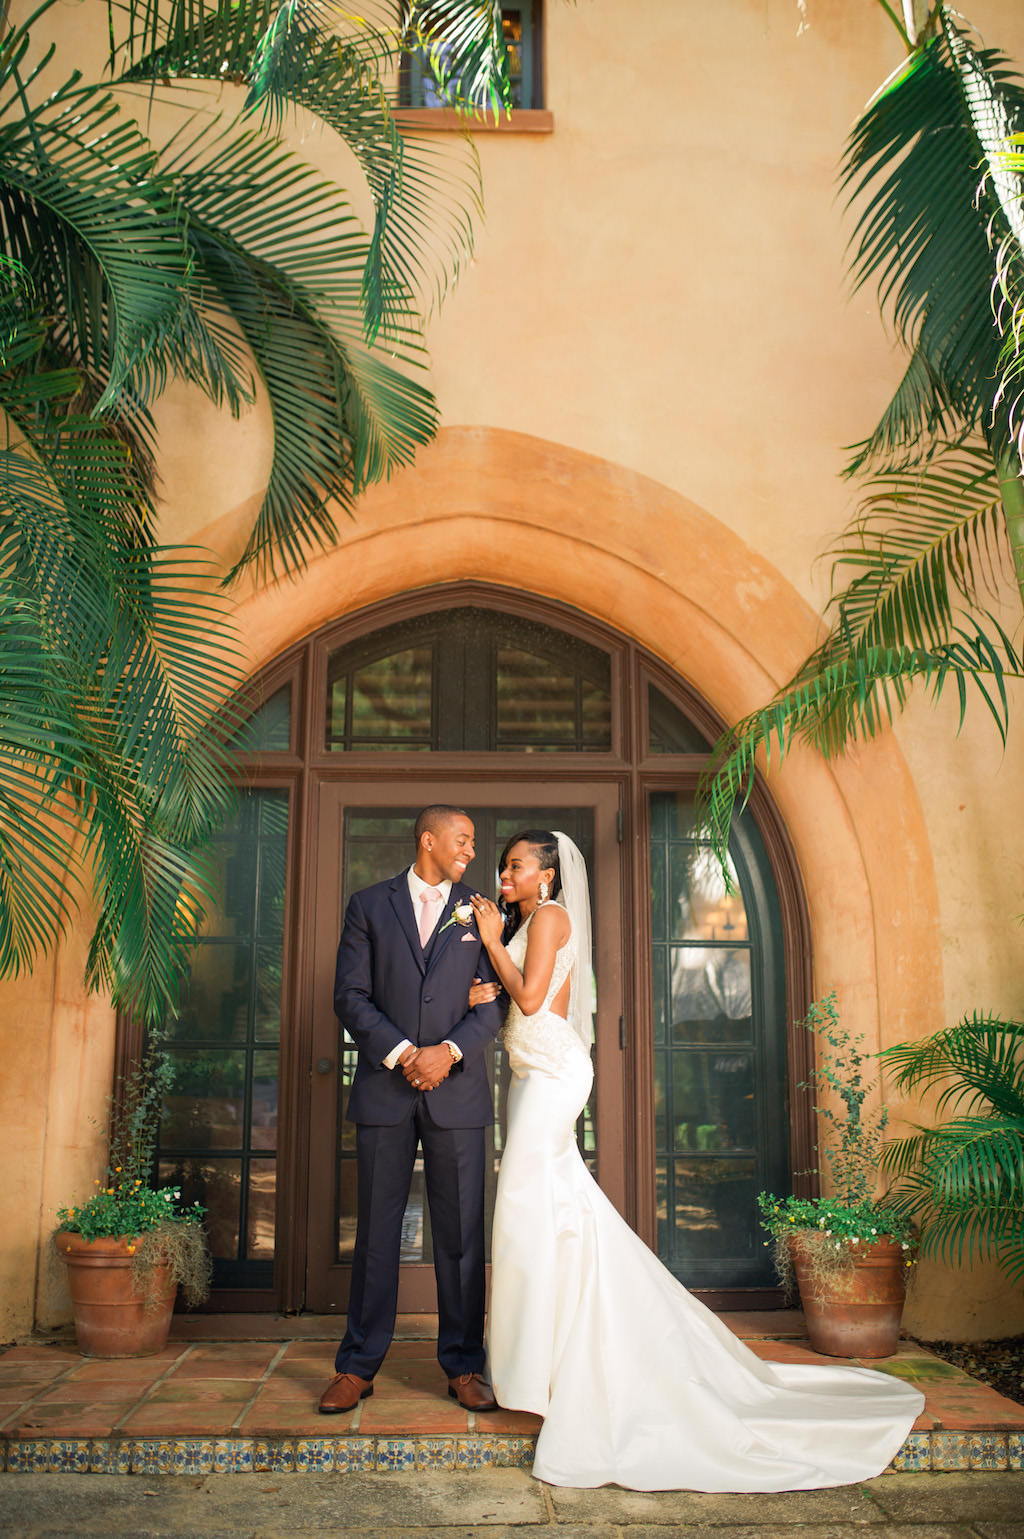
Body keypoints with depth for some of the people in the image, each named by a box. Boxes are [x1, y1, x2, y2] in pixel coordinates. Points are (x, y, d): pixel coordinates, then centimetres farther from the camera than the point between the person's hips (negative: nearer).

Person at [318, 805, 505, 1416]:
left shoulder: (480, 912, 9)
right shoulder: (369, 905, 7)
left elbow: (495, 1004, 4)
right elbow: (351, 995, 0)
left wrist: (448, 1052, -11)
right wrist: (401, 1053, -11)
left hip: (457, 1089, 1)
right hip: (385, 1088, -1)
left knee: (462, 1233, 5)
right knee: (377, 1229, 6)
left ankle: (464, 1365, 17)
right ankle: (358, 1367, 17)